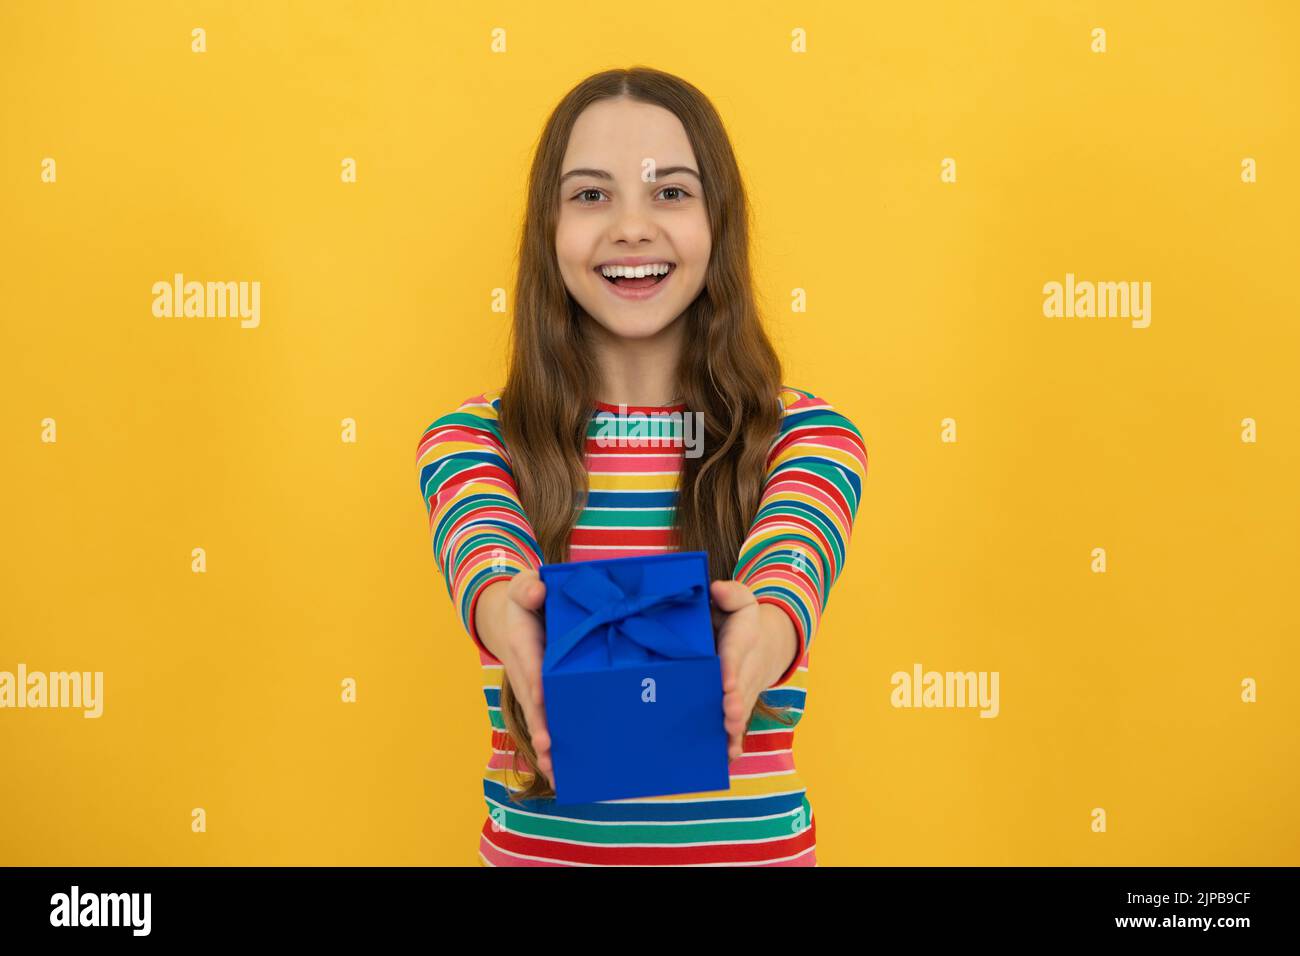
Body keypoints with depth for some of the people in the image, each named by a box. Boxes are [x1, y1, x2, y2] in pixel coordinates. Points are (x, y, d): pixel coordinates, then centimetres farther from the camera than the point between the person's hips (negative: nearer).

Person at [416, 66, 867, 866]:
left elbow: (788, 570, -24)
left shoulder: (809, 437, -4)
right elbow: (485, 562, -23)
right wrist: (505, 613, -46)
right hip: (537, 845, 1)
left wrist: (766, 629, -46)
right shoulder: (468, 440, -3)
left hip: (753, 844, 0)